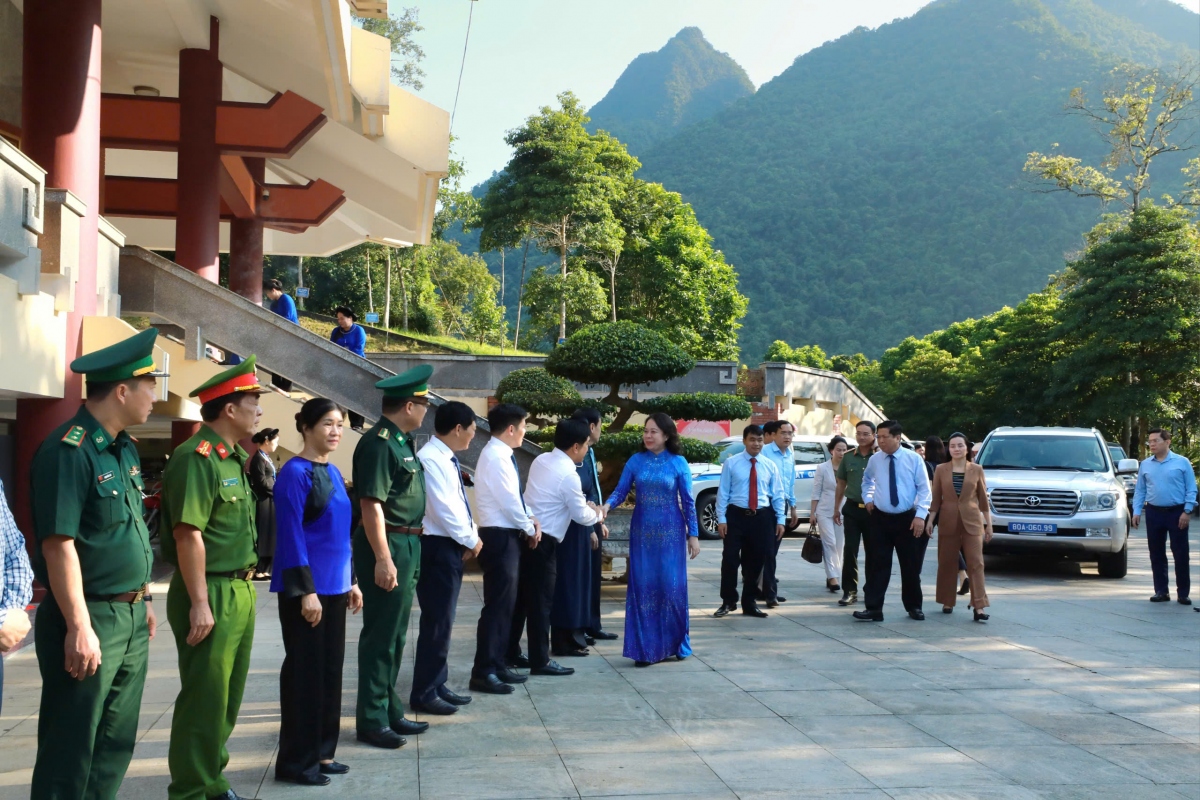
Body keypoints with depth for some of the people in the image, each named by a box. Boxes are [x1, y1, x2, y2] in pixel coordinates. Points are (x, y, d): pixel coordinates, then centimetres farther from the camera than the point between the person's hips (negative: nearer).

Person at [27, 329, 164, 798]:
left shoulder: (125, 449, 11)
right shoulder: (68, 451, -17)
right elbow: (59, 545, -21)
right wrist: (79, 628, -23)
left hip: (130, 617, 9)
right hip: (91, 619, -9)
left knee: (115, 744, 16)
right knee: (71, 751, 1)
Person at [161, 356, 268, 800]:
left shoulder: (236, 458, 13)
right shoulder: (196, 458, -17)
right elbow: (188, 534, -21)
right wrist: (200, 603, -22)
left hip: (241, 590, 9)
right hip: (211, 594, -9)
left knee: (228, 695, 17)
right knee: (204, 697, -1)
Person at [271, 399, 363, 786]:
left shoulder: (333, 472, 11)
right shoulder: (295, 473, -13)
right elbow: (291, 535, -17)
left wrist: (351, 581, 15)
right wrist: (305, 590, -20)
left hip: (334, 585, 8)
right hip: (307, 587, -8)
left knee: (330, 668, 13)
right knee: (304, 670, 0)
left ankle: (322, 753, 24)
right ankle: (295, 761, 10)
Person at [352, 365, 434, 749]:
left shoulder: (401, 441, 13)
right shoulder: (378, 443, -17)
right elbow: (371, 505, -23)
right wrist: (383, 559, -26)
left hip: (407, 544, 10)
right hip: (388, 545, -10)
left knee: (394, 635, 17)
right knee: (380, 636, -2)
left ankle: (390, 710, 27)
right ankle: (372, 721, 6)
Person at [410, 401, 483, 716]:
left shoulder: (447, 459, 13)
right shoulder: (430, 459, -18)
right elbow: (442, 509, -22)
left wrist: (471, 537, 4)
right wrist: (471, 540, -11)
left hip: (452, 546, 10)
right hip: (437, 548, -10)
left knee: (443, 620, 15)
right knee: (437, 622, -5)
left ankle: (437, 685, 23)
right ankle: (424, 693, 2)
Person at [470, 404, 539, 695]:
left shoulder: (501, 455, 14)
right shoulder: (495, 457, -18)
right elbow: (508, 501, -20)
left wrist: (529, 518, 4)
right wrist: (529, 527, -7)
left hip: (507, 534, 10)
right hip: (499, 537, -10)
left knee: (506, 604, 14)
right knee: (496, 605, -9)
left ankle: (496, 665, 21)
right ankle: (483, 673, -6)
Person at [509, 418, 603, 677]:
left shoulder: (541, 460, 8)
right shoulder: (568, 474, -17)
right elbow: (580, 515, -8)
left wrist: (585, 503, 21)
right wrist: (598, 515, 13)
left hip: (526, 534, 9)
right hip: (542, 541, -9)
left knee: (520, 596, 15)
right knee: (540, 600, -1)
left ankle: (511, 653, 23)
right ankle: (540, 661, 6)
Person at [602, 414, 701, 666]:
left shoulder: (678, 463, -1)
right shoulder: (636, 461, 3)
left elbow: (687, 501, 1)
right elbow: (621, 491, -2)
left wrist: (693, 535, -1)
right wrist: (607, 505, -22)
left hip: (671, 533, -2)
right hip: (642, 532, 2)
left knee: (671, 586, 1)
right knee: (643, 586, 1)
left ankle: (672, 644, 16)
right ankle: (646, 648, 7)